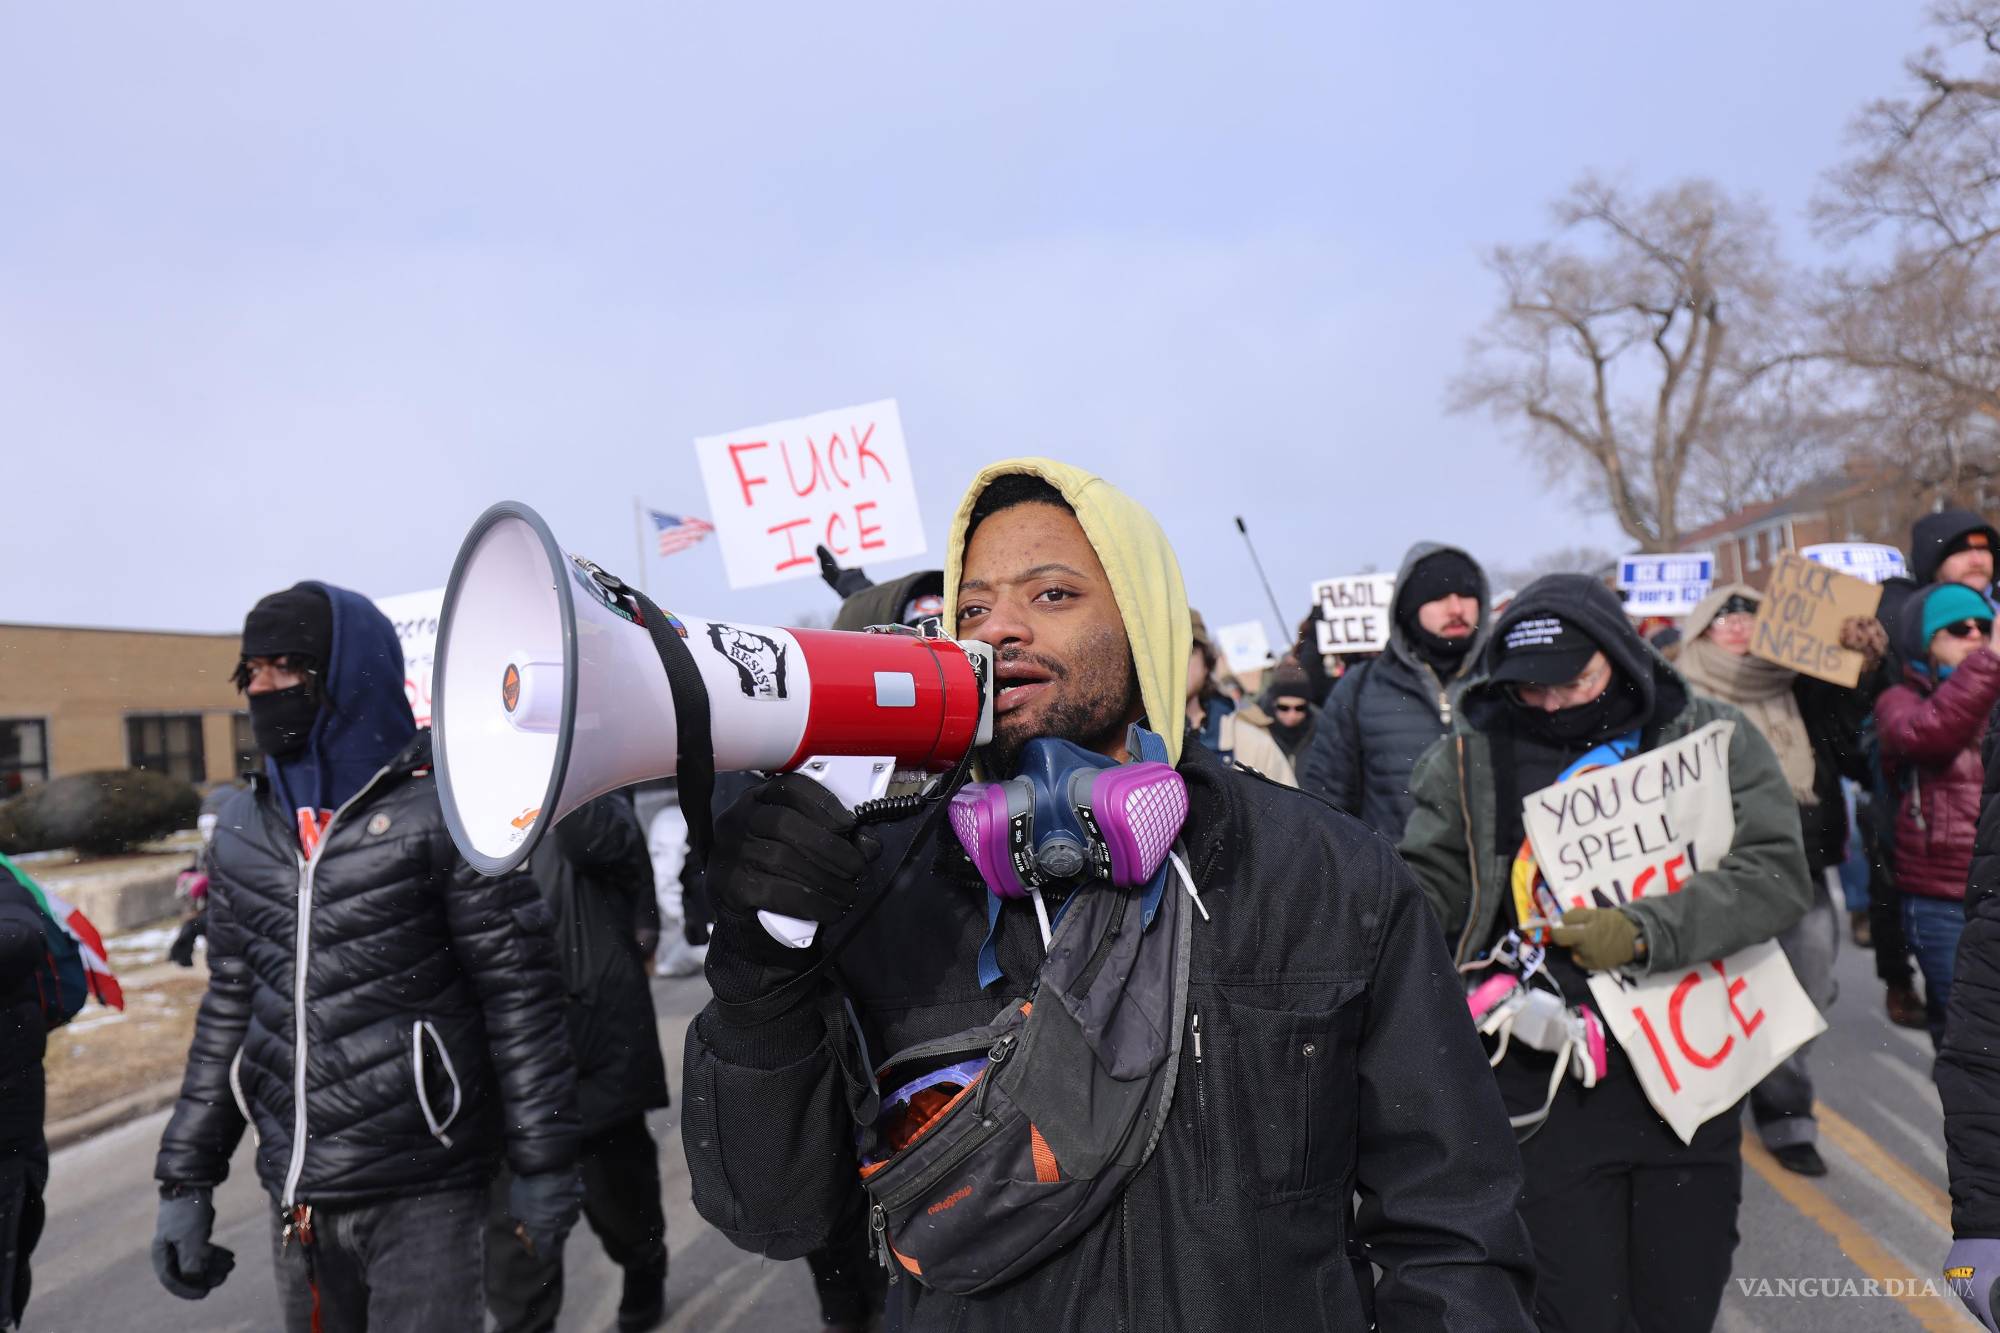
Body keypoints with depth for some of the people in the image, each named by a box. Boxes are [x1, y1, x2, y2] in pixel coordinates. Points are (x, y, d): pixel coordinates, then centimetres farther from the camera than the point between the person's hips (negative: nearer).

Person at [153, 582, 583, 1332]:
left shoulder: (440, 811, -10)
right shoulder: (246, 827, 8)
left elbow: (521, 994, -10)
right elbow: (229, 1009, 14)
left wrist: (542, 1161, -10)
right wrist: (185, 1179, 13)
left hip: (424, 1193, -6)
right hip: (296, 1193, 6)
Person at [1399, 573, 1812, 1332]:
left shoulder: (1713, 740, -1)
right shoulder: (1470, 758, 0)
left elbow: (1777, 872, -10)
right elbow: (1424, 887, -1)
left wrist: (1645, 930, -24)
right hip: (1545, 1088, -1)